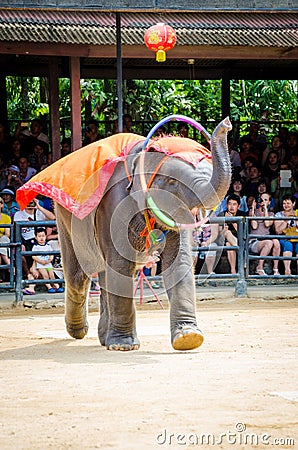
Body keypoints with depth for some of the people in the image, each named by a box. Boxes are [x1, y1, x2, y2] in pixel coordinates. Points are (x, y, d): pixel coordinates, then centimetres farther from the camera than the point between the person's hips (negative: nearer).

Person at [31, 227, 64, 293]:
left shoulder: (48, 246, 11)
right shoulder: (36, 246, 0)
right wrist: (41, 261, -16)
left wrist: (49, 260, -9)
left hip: (48, 264, 3)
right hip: (40, 265, -3)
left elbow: (51, 255, 11)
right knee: (45, 275, -19)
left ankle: (57, 286, -11)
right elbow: (33, 256, -7)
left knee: (52, 275, -8)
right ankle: (49, 287, -22)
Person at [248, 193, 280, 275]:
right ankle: (259, 268, -25)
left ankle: (275, 269, -28)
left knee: (276, 241, -32)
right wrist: (253, 210, -4)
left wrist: (265, 209, 0)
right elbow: (254, 226, -7)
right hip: (254, 242, -3)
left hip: (266, 239, 3)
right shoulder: (253, 211, 9)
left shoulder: (271, 214, 19)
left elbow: (267, 224, -4)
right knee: (269, 243, -35)